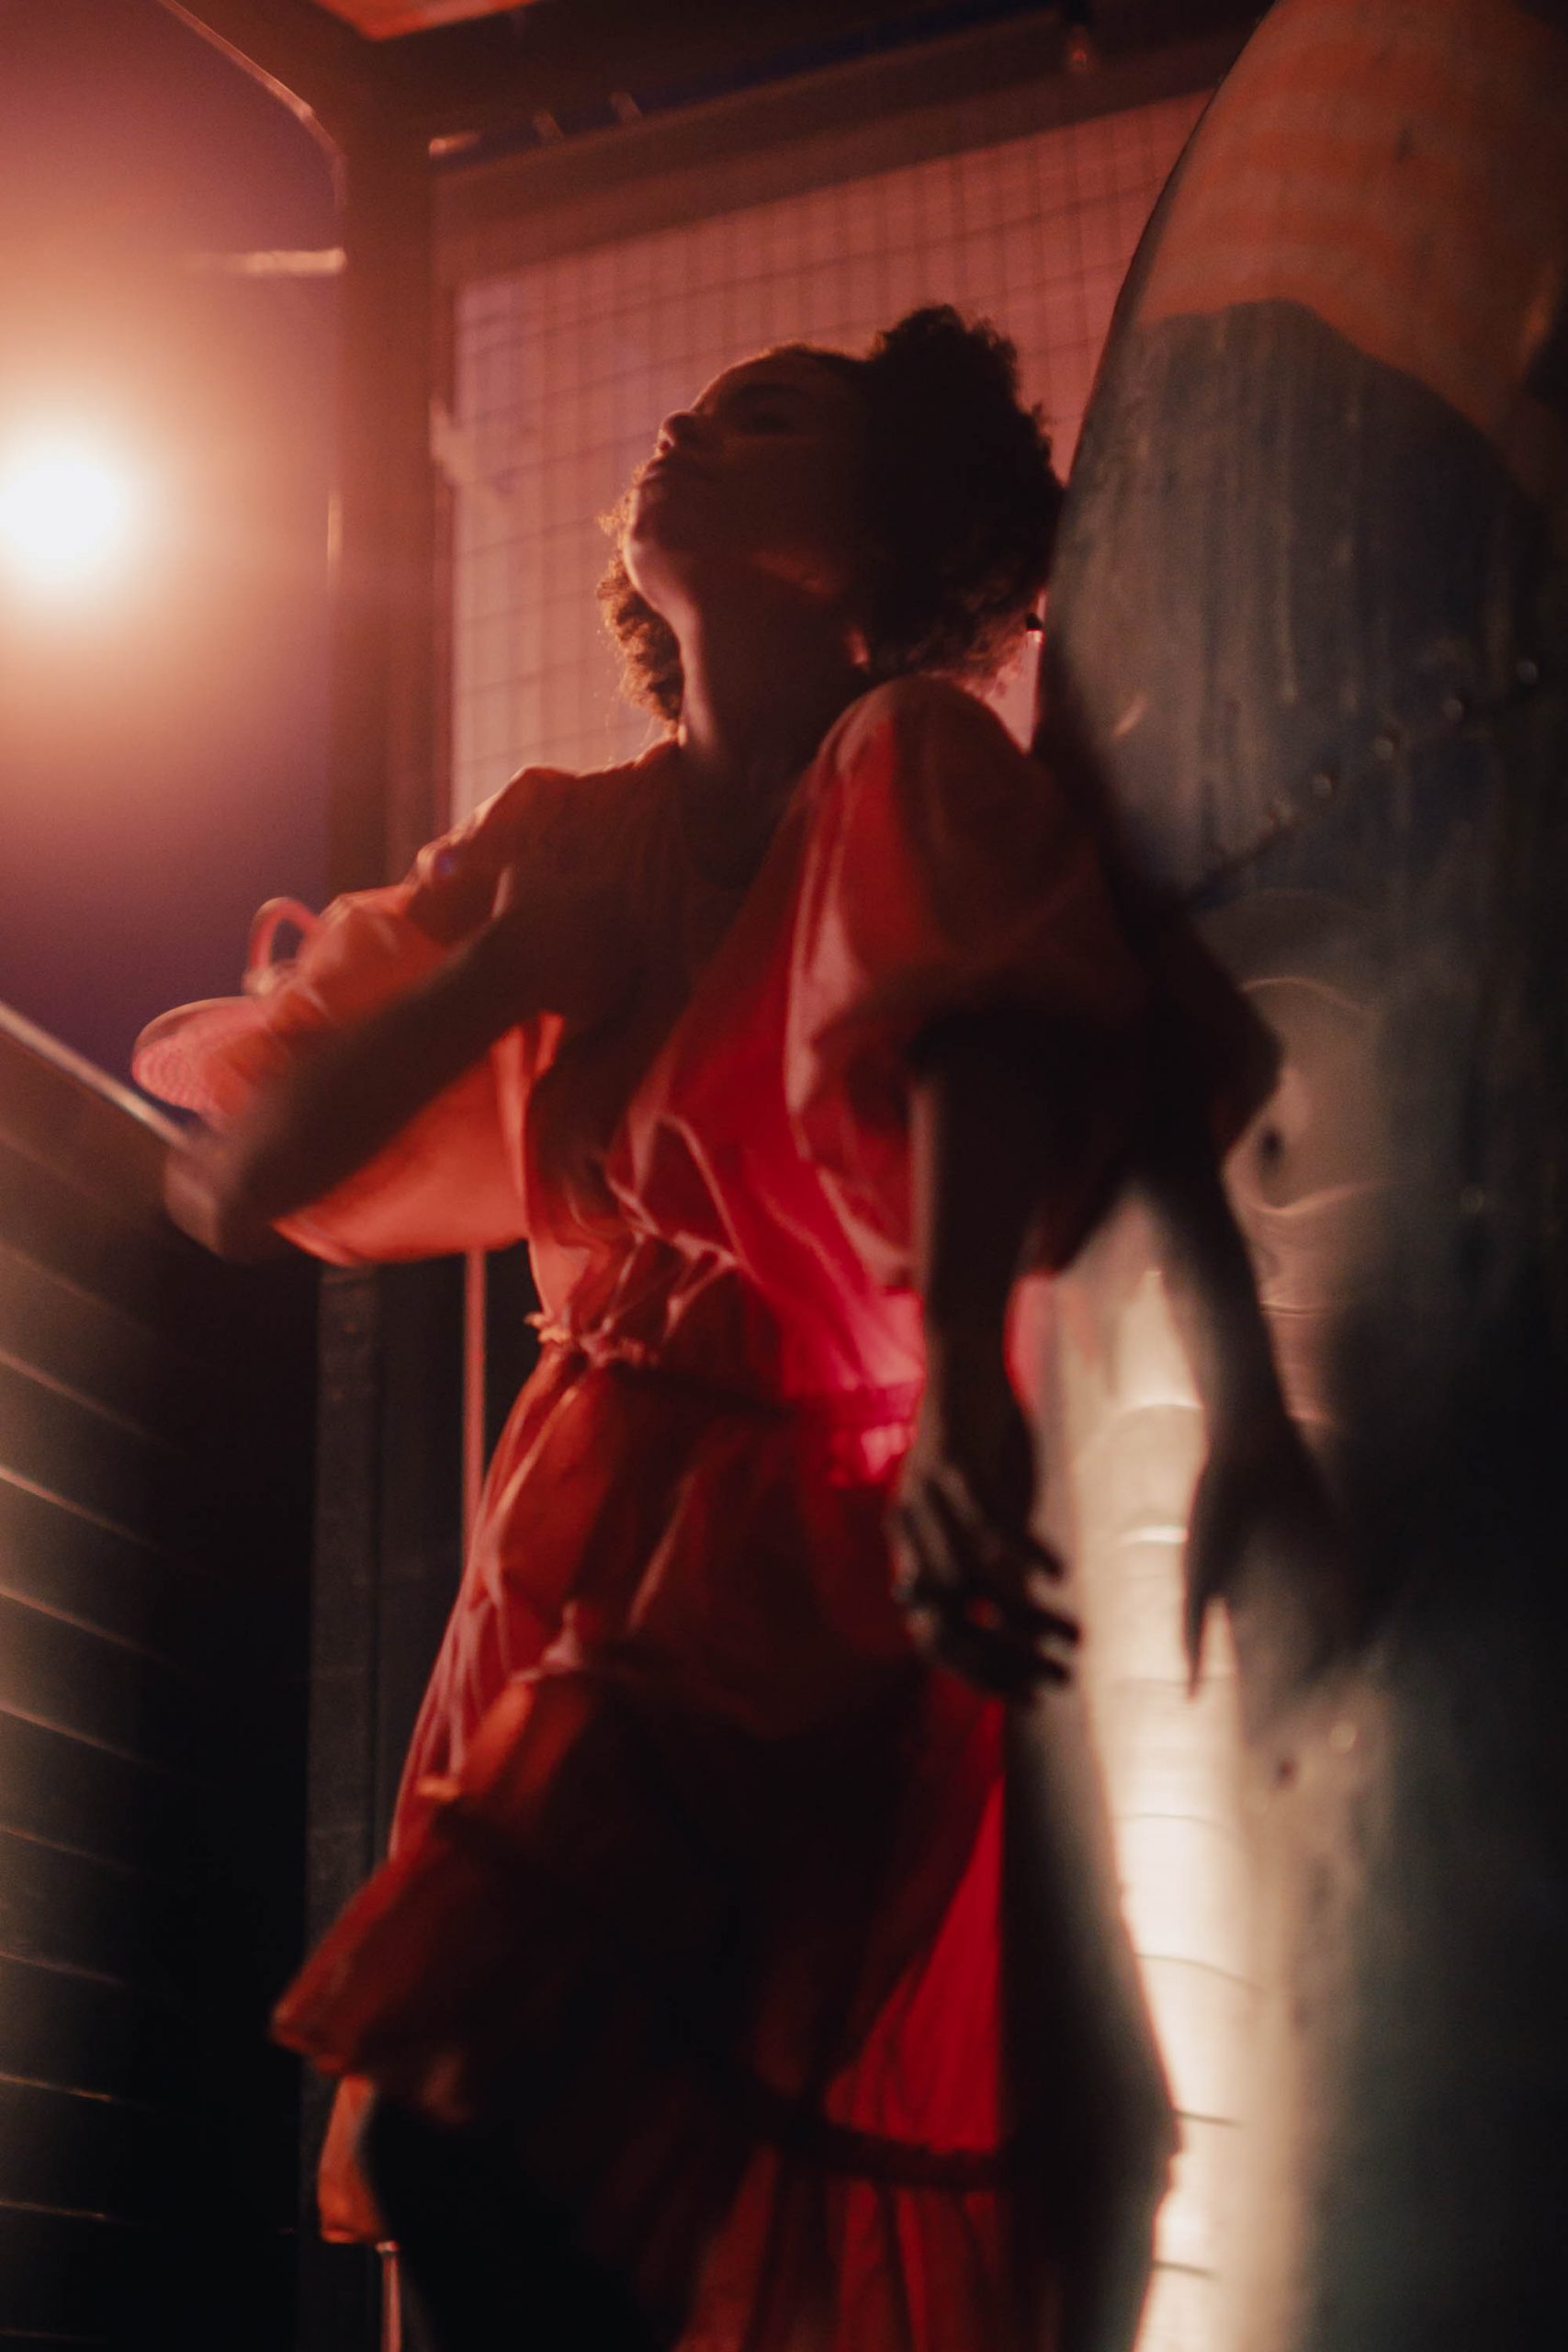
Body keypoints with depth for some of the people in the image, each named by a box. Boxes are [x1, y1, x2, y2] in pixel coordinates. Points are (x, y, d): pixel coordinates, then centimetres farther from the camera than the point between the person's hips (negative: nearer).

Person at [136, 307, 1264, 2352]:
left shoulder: (910, 767, -6)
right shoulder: (576, 844, 11)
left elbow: (980, 1036, -28)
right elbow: (244, 1179, 8)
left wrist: (961, 1382, -46)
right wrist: (522, 950, -4)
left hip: (815, 1578, -6)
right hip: (585, 1571, 6)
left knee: (470, 2142, -20)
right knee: (453, 2173, 4)